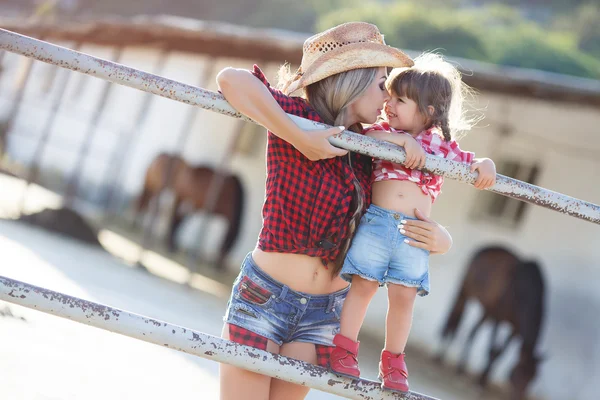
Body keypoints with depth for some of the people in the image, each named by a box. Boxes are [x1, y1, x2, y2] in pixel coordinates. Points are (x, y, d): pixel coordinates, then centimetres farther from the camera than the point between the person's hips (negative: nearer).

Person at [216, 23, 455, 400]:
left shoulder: (368, 154, 5)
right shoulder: (298, 116, -11)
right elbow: (232, 80, -29)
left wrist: (440, 239, -9)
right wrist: (297, 138, -29)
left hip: (322, 312, 5)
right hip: (264, 295, -5)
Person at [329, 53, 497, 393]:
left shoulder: (441, 146, 10)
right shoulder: (386, 133, 9)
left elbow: (473, 162, 13)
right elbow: (365, 136, -11)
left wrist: (485, 165, -10)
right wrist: (403, 140, -18)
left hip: (415, 233, 0)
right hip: (377, 221, 0)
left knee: (404, 295, 1)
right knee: (363, 285, -1)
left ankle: (394, 362, 15)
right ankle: (344, 349, 12)